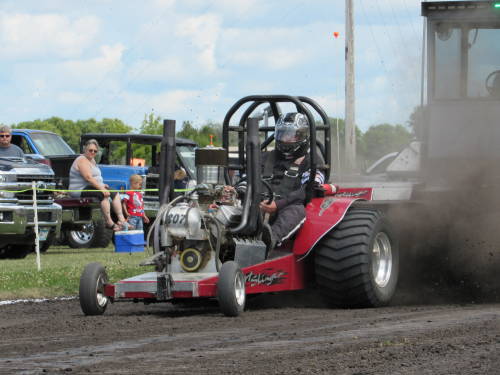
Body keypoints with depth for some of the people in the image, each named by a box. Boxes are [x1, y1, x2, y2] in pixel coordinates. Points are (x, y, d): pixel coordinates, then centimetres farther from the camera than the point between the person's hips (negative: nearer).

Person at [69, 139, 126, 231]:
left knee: (115, 194, 2)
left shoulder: (92, 160, 19)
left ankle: (121, 219, -9)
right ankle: (109, 223, -30)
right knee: (104, 195, -31)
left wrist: (101, 185, 7)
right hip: (80, 190, -11)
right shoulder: (82, 160, -13)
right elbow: (88, 177, -24)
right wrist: (101, 188, -26)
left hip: (92, 187, 11)